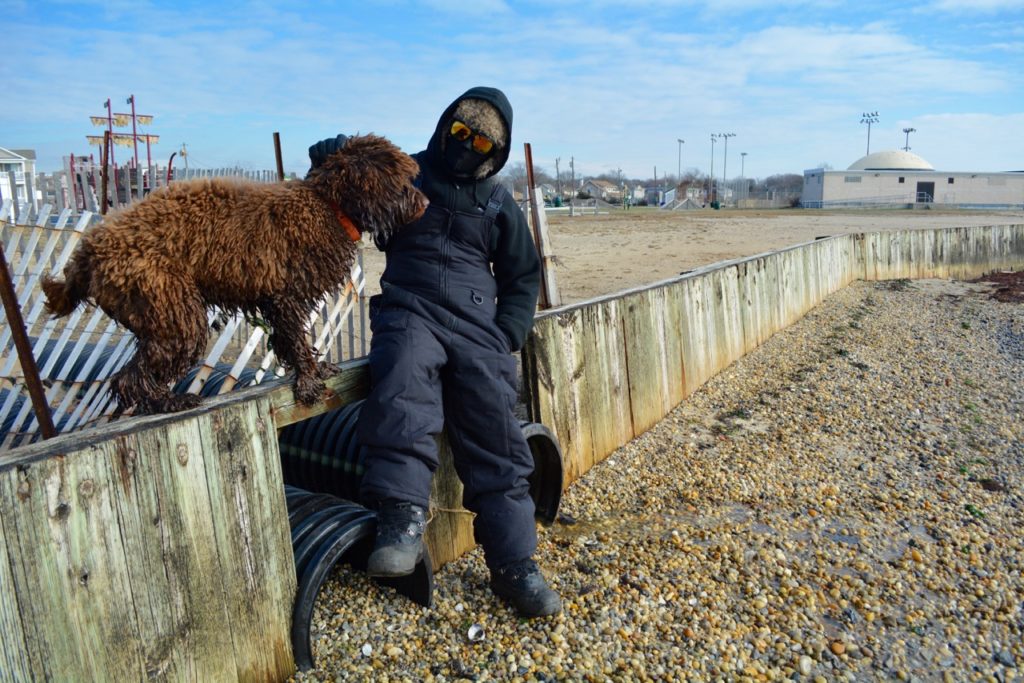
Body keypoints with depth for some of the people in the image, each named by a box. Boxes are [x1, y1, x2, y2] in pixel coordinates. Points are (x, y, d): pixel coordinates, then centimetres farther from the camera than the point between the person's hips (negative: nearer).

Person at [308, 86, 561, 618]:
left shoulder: (498, 202, 19)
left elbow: (522, 276, 22)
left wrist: (507, 336, 6)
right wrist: (331, 157, -10)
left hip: (476, 321, 2)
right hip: (410, 308, -2)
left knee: (495, 430, -10)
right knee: (404, 375, -36)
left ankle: (513, 562, -1)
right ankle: (402, 519, -41)